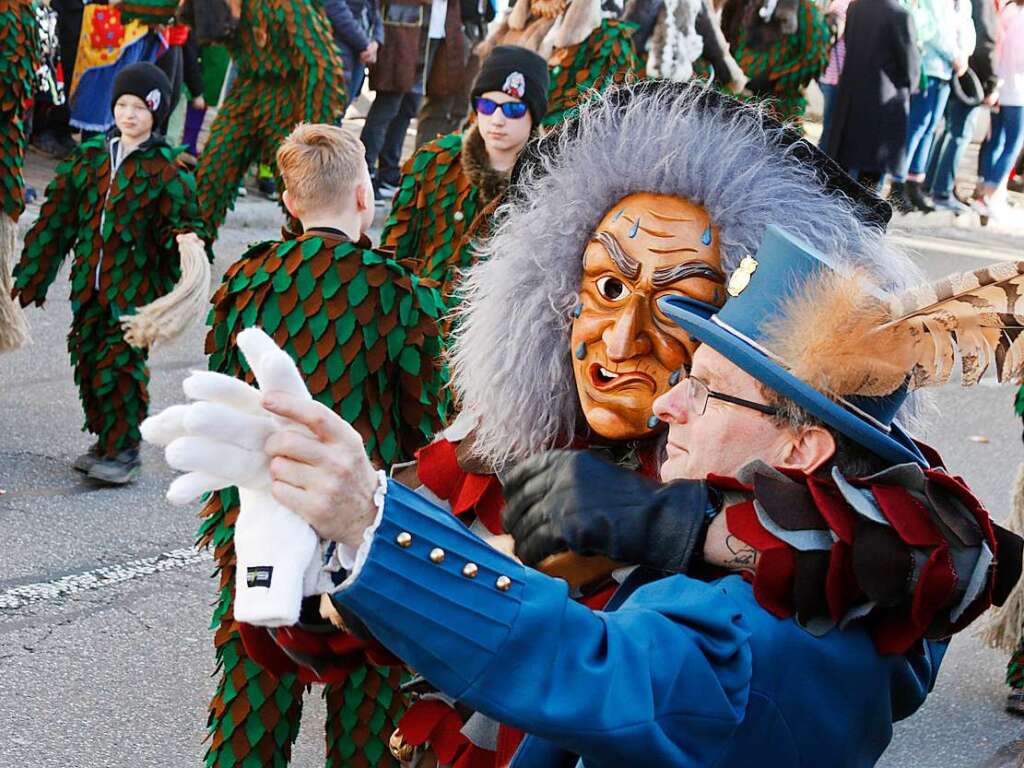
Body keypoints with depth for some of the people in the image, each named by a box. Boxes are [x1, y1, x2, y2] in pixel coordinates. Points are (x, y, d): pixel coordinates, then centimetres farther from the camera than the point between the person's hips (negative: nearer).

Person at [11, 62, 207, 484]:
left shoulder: (166, 169, -6)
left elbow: (182, 223, -2)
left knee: (119, 365, -8)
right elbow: (58, 216, 13)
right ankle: (104, 441, 25)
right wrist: (32, 273, 14)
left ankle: (123, 450, 6)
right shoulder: (90, 157, 9)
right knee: (88, 362, 9)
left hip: (134, 288, -5)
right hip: (89, 286, 5)